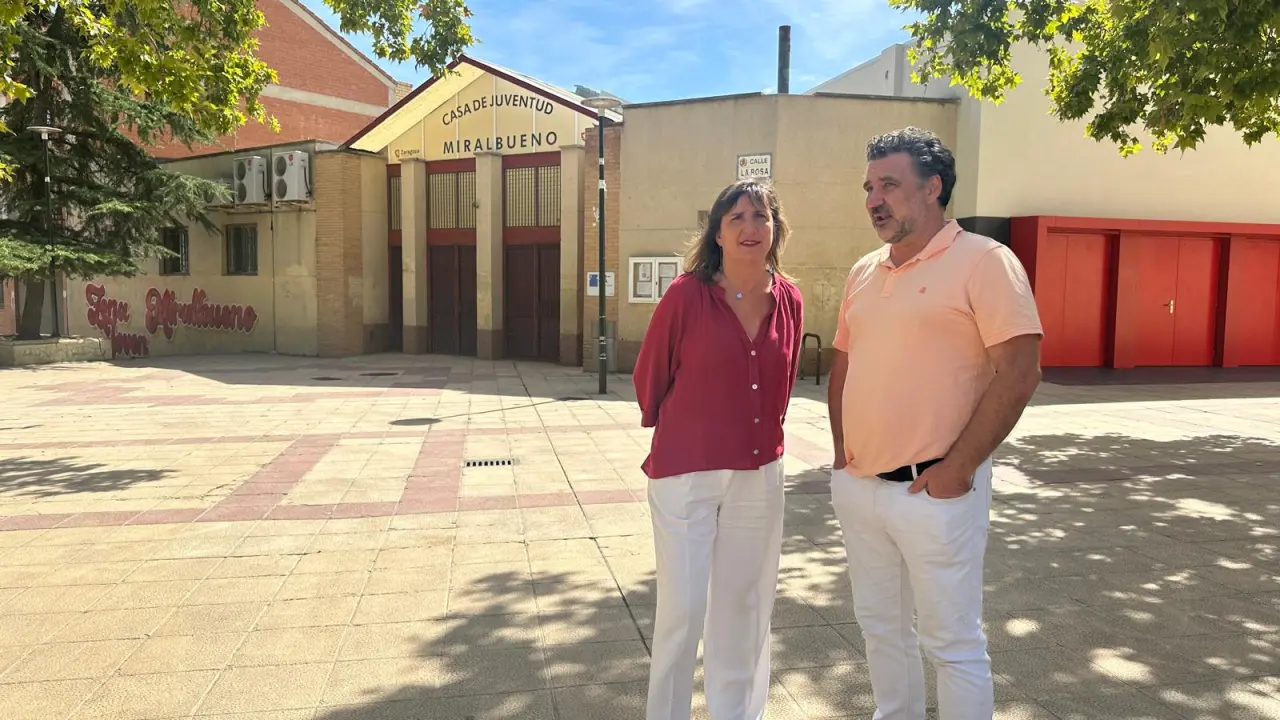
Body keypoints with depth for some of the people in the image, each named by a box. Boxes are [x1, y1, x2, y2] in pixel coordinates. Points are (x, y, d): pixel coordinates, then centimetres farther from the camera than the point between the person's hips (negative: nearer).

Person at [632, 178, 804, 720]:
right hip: (685, 473, -4)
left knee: (746, 605, 16)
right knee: (683, 609, 4)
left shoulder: (788, 299, -1)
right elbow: (649, 377, -1)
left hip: (760, 475, 4)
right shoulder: (686, 294, -13)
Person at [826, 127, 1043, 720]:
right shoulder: (864, 272, 10)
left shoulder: (984, 262, -10)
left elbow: (1019, 371, -16)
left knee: (952, 642, 6)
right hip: (857, 486, 7)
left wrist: (957, 469, -17)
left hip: (933, 490, -6)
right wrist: (842, 450, 8)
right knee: (880, 626, 20)